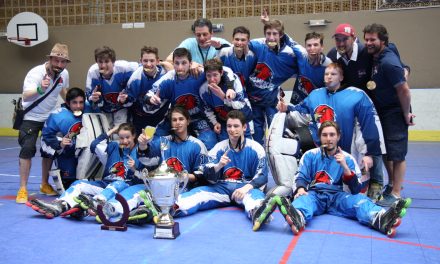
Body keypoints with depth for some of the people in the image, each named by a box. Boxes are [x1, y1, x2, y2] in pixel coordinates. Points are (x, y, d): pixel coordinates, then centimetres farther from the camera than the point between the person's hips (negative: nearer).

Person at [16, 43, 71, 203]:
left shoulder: (64, 74, -9)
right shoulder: (35, 73, -26)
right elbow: (26, 97, -42)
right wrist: (40, 89, -60)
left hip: (51, 116, 5)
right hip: (31, 117, -5)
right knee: (28, 149, -15)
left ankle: (44, 184, 24)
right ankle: (23, 189, -5)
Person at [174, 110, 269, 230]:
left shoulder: (255, 148, 3)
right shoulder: (219, 147, 8)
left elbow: (262, 176, -1)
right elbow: (208, 176, 2)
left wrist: (246, 187, -22)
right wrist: (218, 165, -21)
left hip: (246, 188, -1)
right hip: (222, 188, 2)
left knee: (255, 194, -36)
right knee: (198, 193, -26)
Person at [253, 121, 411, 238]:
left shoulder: (348, 158, 14)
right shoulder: (310, 155, 14)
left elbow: (356, 189, 4)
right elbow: (301, 177, 6)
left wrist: (344, 166, -12)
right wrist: (301, 189, -18)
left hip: (338, 196, 1)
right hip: (314, 194, -1)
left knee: (359, 200, -29)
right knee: (304, 199, -35)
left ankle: (381, 218, -61)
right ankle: (297, 217, -71)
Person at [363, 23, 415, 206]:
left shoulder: (388, 62, -24)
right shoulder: (376, 56, 3)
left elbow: (404, 90, -22)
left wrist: (406, 114, -13)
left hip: (395, 113, -9)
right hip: (382, 111, 9)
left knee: (396, 153, -3)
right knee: (383, 150, 16)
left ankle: (396, 194, 5)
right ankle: (392, 184, 32)